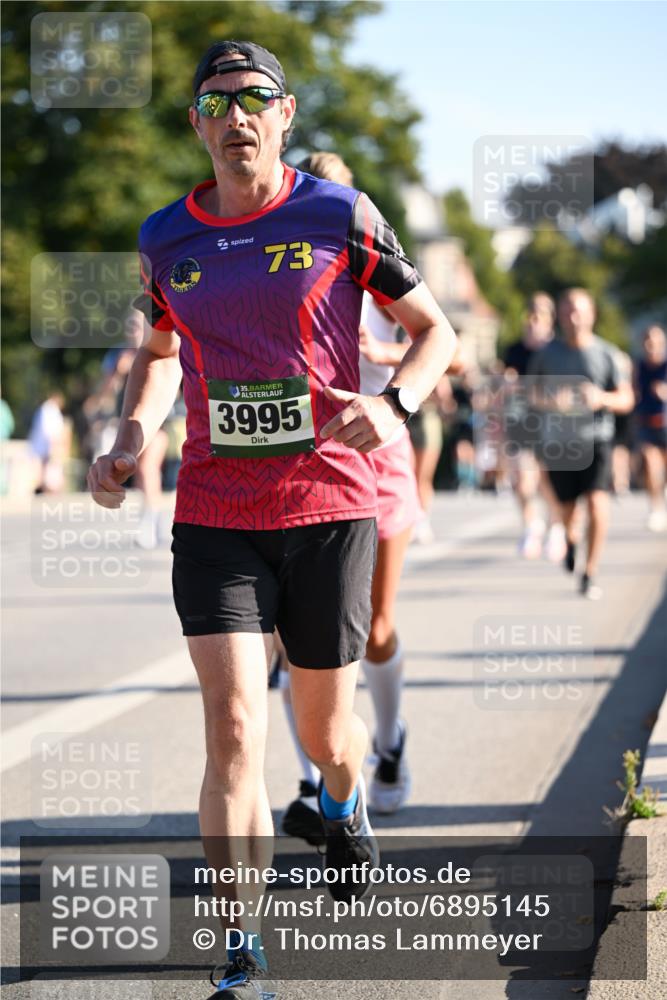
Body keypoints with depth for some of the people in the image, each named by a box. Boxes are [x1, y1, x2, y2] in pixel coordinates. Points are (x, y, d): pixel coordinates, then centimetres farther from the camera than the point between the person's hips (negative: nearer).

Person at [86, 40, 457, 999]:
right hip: (215, 515, 1)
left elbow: (435, 330, 4)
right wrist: (129, 442, 5)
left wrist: (394, 404, -16)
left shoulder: (341, 217, -3)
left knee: (323, 727, 12)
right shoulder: (167, 238, 5)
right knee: (233, 729, -12)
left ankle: (344, 803, 51)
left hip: (330, 506, -1)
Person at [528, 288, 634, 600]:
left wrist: (602, 398, -20)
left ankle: (590, 575, -10)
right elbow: (530, 391, 11)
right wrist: (549, 400, -12)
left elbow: (626, 399, 2)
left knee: (597, 503, -19)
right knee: (567, 505, 12)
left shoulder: (605, 353, -2)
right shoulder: (548, 353, 1)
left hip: (595, 438, -2)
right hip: (557, 441, 2)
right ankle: (570, 538, 50)